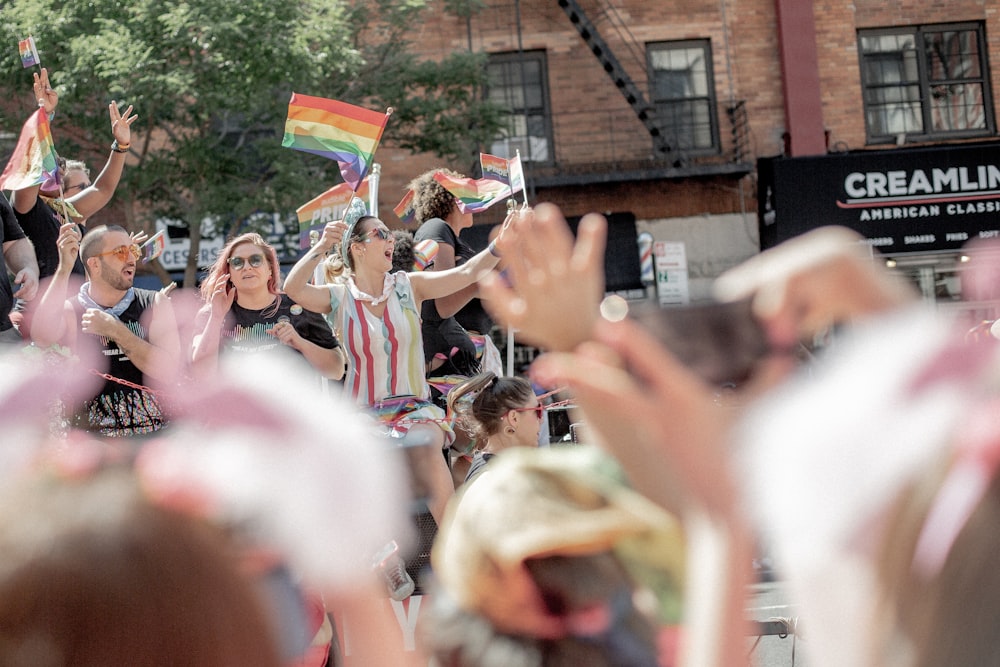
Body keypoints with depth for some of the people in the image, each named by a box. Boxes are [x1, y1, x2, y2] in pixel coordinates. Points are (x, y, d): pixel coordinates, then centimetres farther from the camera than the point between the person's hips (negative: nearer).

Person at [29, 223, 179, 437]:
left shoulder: (155, 304, 8)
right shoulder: (69, 311, 4)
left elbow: (168, 373, -5)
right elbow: (42, 338, -21)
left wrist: (115, 331, -12)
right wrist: (65, 268, -19)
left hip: (154, 434, 1)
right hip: (92, 439, 0)